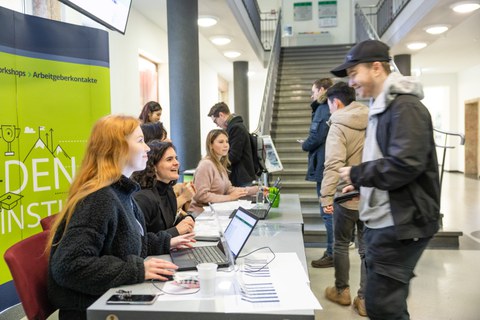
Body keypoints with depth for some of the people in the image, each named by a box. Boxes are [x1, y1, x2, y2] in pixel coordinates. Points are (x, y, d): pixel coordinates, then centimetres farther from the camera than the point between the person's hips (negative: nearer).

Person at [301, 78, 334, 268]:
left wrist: (304, 145, 1)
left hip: (324, 167, -10)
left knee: (328, 212, -3)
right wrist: (315, 107, 12)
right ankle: (333, 251, 24)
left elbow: (317, 137, -18)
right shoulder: (330, 109, 17)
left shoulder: (324, 109, -12)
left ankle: (332, 254, 5)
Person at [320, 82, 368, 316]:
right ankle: (365, 299, 17)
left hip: (347, 196, -5)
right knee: (367, 247, 12)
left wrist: (326, 196, -24)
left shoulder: (338, 127, -13)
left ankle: (342, 291, 28)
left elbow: (333, 165, -25)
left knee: (341, 244, 15)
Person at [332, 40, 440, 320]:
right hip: (383, 221, 10)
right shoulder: (382, 107, 15)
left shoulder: (405, 106, -16)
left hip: (401, 224, -10)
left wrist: (356, 174, -14)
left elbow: (405, 164, -26)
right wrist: (361, 185, 10)